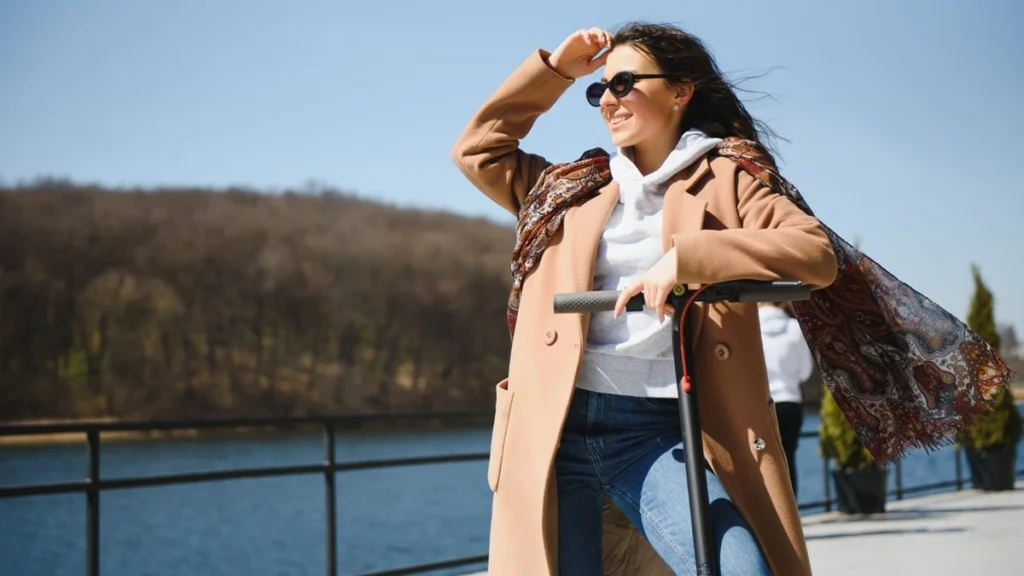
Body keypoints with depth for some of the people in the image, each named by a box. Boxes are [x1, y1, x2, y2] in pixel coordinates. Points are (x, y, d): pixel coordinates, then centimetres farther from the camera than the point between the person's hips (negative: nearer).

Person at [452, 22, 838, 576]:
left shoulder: (723, 181, 7)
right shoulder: (571, 187, 20)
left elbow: (817, 252, -7)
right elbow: (476, 148, 27)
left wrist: (686, 256, -18)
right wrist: (553, 69, 20)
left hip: (654, 432, -3)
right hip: (553, 427, 3)